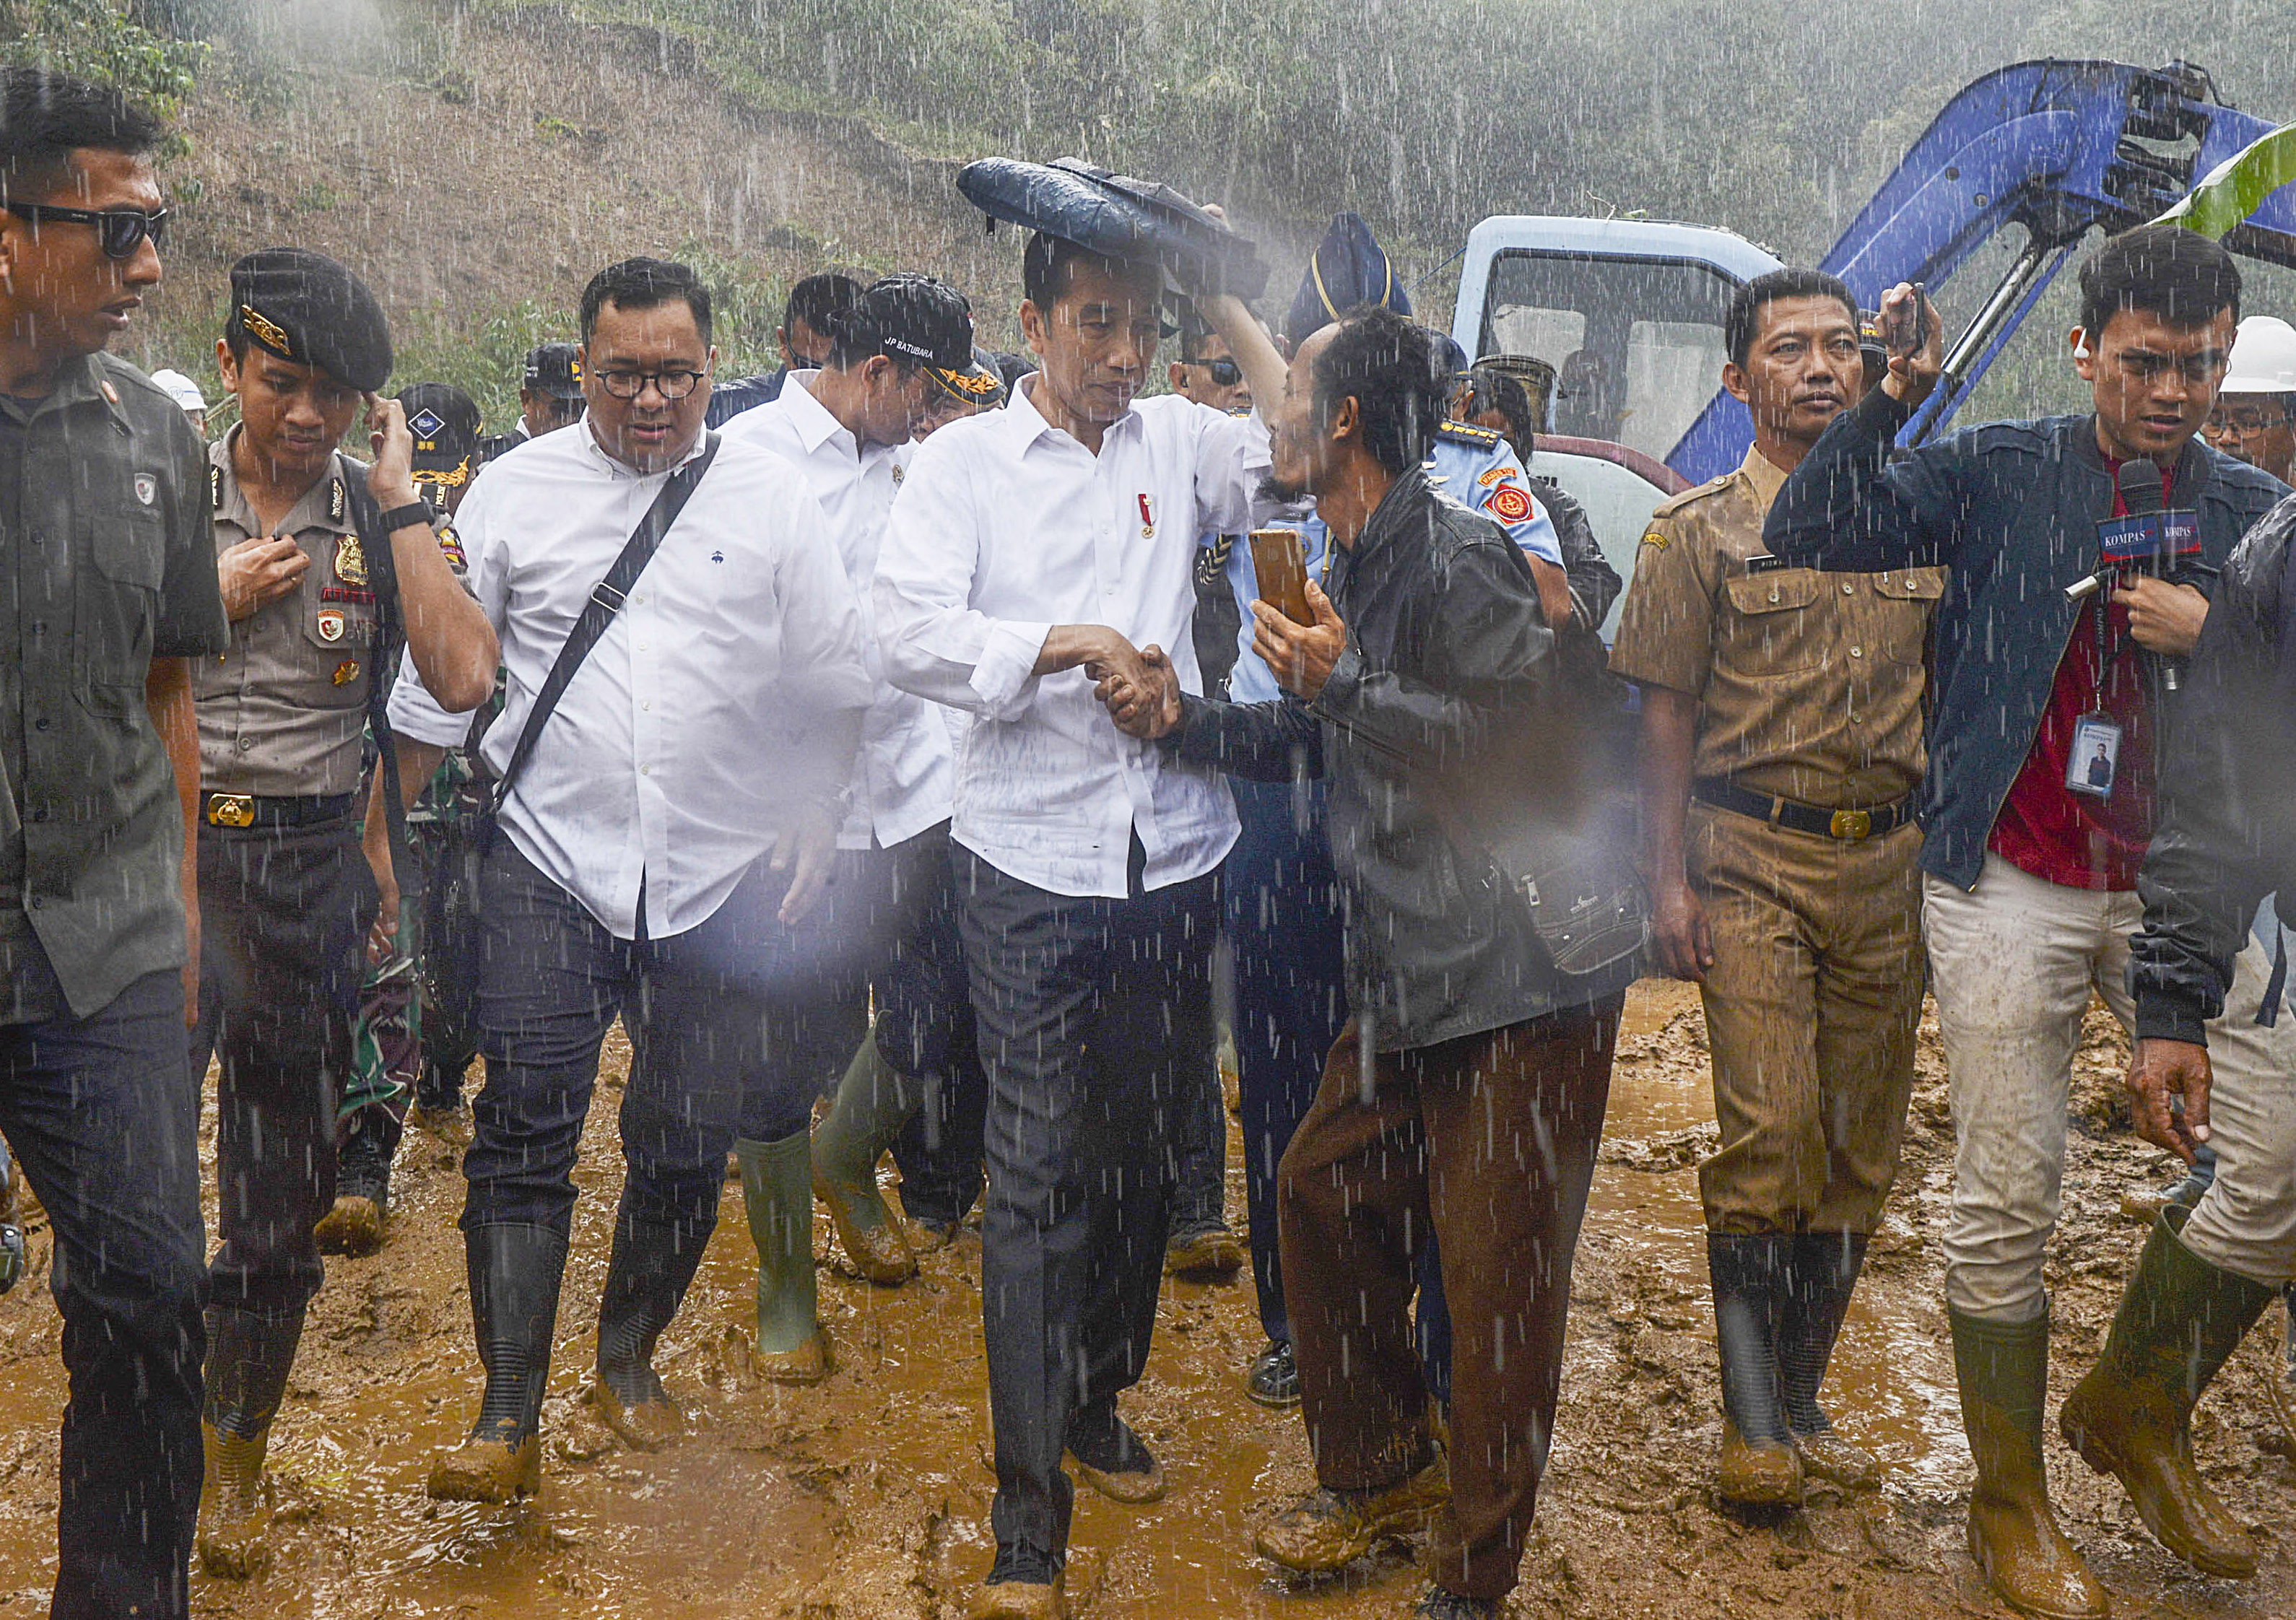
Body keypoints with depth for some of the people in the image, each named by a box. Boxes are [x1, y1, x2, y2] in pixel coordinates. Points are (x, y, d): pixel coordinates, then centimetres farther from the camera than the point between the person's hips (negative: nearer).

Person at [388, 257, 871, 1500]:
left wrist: (815, 818, 4)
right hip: (551, 863, -1)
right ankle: (509, 1418, 3)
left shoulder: (770, 498, 4)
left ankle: (628, 1360, 31)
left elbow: (833, 678, 10)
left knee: (687, 1145, 9)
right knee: (522, 1135, -6)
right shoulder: (513, 491, 4)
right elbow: (440, 681, 6)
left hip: (722, 876, 1)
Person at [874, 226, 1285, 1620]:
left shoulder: (1181, 441, 10)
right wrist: (1060, 642, -18)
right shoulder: (966, 461, 2)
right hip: (1033, 864, -4)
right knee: (1039, 1176, -4)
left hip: (1176, 858, 4)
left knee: (1144, 1155, 15)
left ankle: (1099, 1400, 36)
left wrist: (1227, 307, 1)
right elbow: (913, 630, -9)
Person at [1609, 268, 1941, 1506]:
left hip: (1892, 862, 4)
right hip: (1753, 859, -4)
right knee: (1769, 1139, -11)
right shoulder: (1700, 530, 1)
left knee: (1859, 1151, 8)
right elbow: (1665, 713, -1)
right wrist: (1669, 880, -7)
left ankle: (1801, 1400, 22)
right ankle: (1752, 1417, 5)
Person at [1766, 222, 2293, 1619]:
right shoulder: (1999, 477, -1)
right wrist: (1888, 401, -19)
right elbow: (1807, 536, -9)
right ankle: (2011, 1502, 19)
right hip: (2013, 885, -3)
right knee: (2009, 1198, 1)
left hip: (2182, 887, 3)